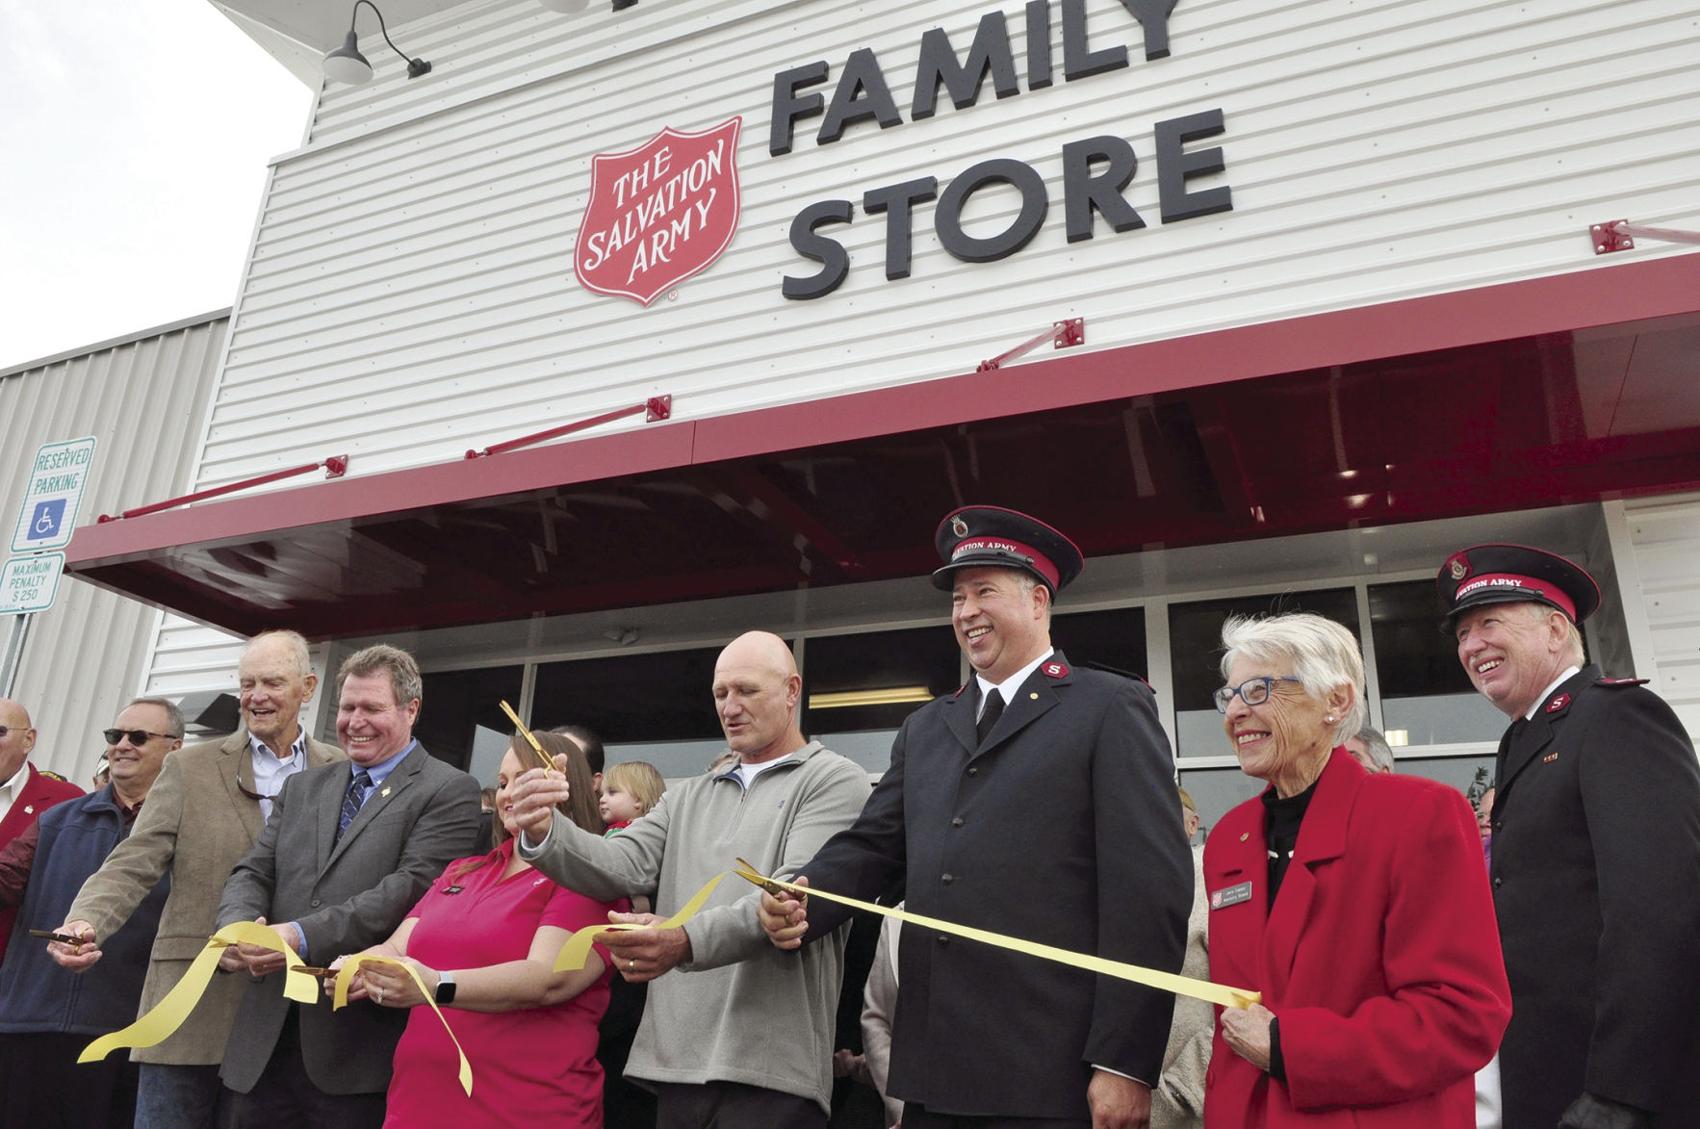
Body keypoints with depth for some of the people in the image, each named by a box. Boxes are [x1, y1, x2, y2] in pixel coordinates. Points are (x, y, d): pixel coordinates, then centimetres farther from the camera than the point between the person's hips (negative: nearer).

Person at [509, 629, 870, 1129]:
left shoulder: (834, 781, -2)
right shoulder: (687, 798, 17)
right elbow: (625, 865, 3)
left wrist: (686, 942, -28)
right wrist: (546, 833, -16)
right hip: (676, 1060, 5)